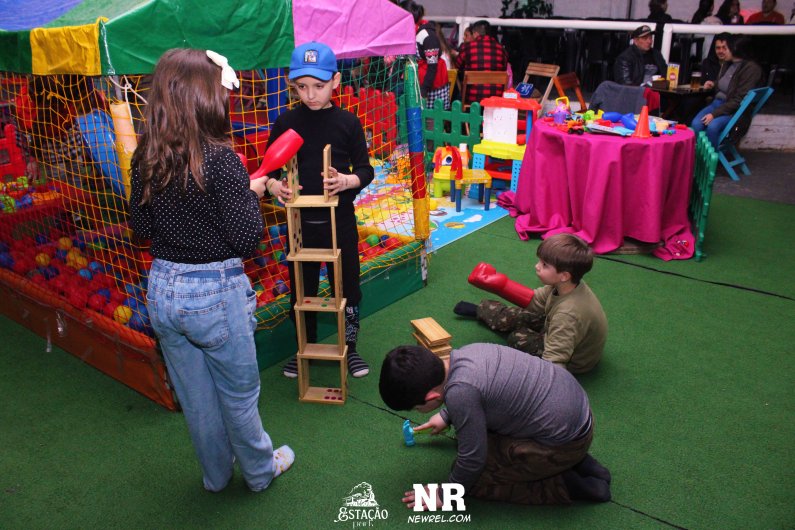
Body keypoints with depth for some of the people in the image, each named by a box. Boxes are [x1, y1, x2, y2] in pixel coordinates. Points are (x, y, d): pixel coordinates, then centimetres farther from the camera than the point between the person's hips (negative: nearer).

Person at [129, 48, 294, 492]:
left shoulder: (146, 159, -3)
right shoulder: (220, 160, -21)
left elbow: (141, 228, 8)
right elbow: (247, 239, -19)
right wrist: (251, 193, -3)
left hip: (163, 290, 6)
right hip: (216, 294, -6)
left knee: (194, 394, 21)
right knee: (239, 392, 16)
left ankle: (217, 472, 43)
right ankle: (260, 471, 39)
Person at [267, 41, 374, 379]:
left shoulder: (347, 122, -5)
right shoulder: (286, 123, -2)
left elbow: (365, 170, -2)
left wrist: (347, 181, -24)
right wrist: (273, 185, -20)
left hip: (340, 219, -1)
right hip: (300, 220, 1)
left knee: (346, 284, 10)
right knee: (301, 287, 13)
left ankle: (349, 346, 30)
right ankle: (305, 347, 33)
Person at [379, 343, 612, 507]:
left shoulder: (459, 392, -29)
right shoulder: (462, 355, -3)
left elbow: (473, 459, -17)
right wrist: (446, 416, 36)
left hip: (565, 440, -8)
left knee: (471, 477, 0)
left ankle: (566, 485, 3)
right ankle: (577, 463, 19)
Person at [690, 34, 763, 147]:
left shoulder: (750, 68, -12)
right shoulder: (726, 64, 10)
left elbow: (739, 101, -17)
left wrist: (715, 114, -22)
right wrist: (714, 84, 10)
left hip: (735, 111, -7)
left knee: (712, 126, -34)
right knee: (696, 124, -22)